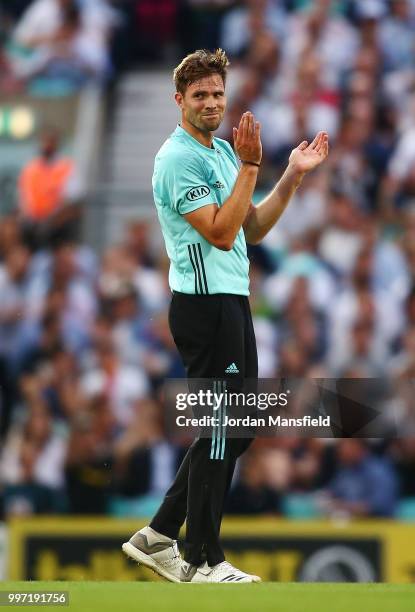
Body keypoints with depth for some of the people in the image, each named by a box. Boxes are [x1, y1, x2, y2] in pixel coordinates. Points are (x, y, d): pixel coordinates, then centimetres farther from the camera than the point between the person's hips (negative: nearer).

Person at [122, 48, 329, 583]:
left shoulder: (223, 152, 15)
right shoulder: (179, 158, -14)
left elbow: (252, 230, 15)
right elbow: (221, 233, -21)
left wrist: (292, 177, 6)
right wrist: (249, 165, -22)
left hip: (231, 301, 10)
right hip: (205, 304, -10)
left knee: (234, 429, 13)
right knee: (220, 430, -5)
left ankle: (159, 536, 16)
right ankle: (202, 560, 3)